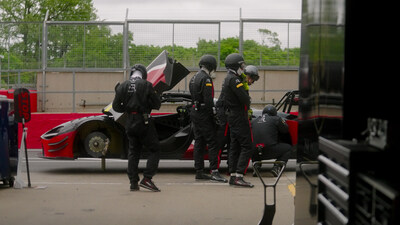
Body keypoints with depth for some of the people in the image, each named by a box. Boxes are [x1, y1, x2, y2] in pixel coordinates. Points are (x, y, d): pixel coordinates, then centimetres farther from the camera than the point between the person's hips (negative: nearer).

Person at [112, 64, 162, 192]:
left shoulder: (123, 86, 5)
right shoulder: (146, 85, -7)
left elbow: (116, 107, 7)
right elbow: (157, 104, -5)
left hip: (130, 124, 5)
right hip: (144, 123, -5)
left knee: (133, 152, 13)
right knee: (154, 150, 3)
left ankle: (133, 182, 11)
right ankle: (146, 179, -9)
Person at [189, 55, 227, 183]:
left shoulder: (194, 78, 17)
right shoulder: (206, 79, -14)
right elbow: (208, 100, -20)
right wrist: (214, 114, -15)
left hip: (195, 113, 10)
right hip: (204, 115, -10)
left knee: (199, 142, 11)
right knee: (212, 143, -9)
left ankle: (199, 172, 14)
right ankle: (214, 172, -14)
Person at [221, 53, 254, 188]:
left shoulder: (227, 79, 17)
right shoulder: (233, 79, -16)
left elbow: (223, 99, 21)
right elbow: (245, 98, -23)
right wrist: (247, 105, 0)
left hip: (231, 116, 11)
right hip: (239, 117, -11)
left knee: (234, 146, 11)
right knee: (247, 147, -11)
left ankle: (233, 176, 13)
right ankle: (238, 177, -15)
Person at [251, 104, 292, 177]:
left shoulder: (254, 121, 16)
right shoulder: (276, 119, 4)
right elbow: (286, 130, 15)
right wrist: (281, 120, 32)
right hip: (270, 151, -4)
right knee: (288, 148, 19)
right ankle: (276, 167, 0)